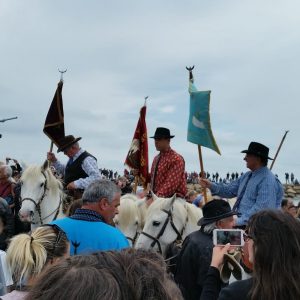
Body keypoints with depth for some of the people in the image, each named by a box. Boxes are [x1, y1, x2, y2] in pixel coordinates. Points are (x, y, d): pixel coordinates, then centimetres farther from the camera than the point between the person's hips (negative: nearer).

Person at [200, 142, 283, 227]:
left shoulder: (267, 180, -13)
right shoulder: (247, 176, 14)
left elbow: (261, 208, -20)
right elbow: (230, 190, 19)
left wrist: (239, 221, -23)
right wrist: (211, 185, 4)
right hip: (240, 223, 8)